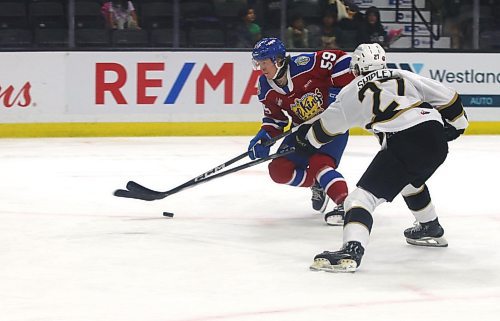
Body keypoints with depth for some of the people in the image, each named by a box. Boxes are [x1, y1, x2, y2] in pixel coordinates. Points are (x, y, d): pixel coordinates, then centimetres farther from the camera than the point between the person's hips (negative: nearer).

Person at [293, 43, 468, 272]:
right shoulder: (404, 76, 22)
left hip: (404, 145, -6)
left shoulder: (353, 91, 14)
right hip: (437, 140, 6)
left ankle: (352, 250, -29)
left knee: (365, 194, -8)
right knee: (410, 181, 37)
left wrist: (305, 140, 43)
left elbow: (327, 126, 25)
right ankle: (431, 229, 52)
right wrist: (455, 122, 32)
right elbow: (445, 96, 16)